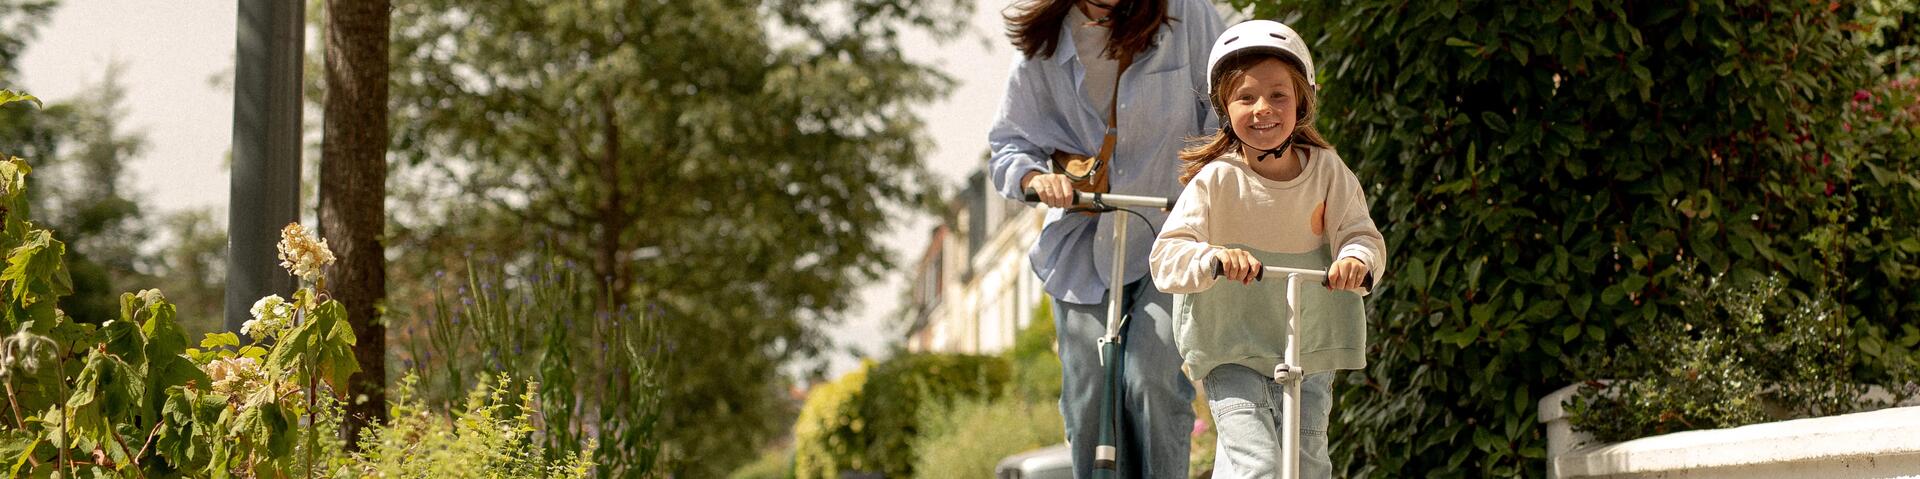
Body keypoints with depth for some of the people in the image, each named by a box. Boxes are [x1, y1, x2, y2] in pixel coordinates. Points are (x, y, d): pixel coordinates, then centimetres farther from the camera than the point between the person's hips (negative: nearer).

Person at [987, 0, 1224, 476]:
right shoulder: (1042, 44, 1)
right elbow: (1008, 143, 9)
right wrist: (1035, 177, -14)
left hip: (1171, 235, -3)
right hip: (1084, 246, 3)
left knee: (1151, 380, -21)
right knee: (1086, 400, -1)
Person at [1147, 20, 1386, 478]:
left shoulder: (1327, 171, -3)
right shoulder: (1215, 180, -13)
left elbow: (1362, 234, -5)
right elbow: (1166, 256, -17)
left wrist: (1357, 260, -29)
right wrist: (1213, 257, -38)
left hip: (1311, 347, 4)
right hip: (1230, 350, -4)